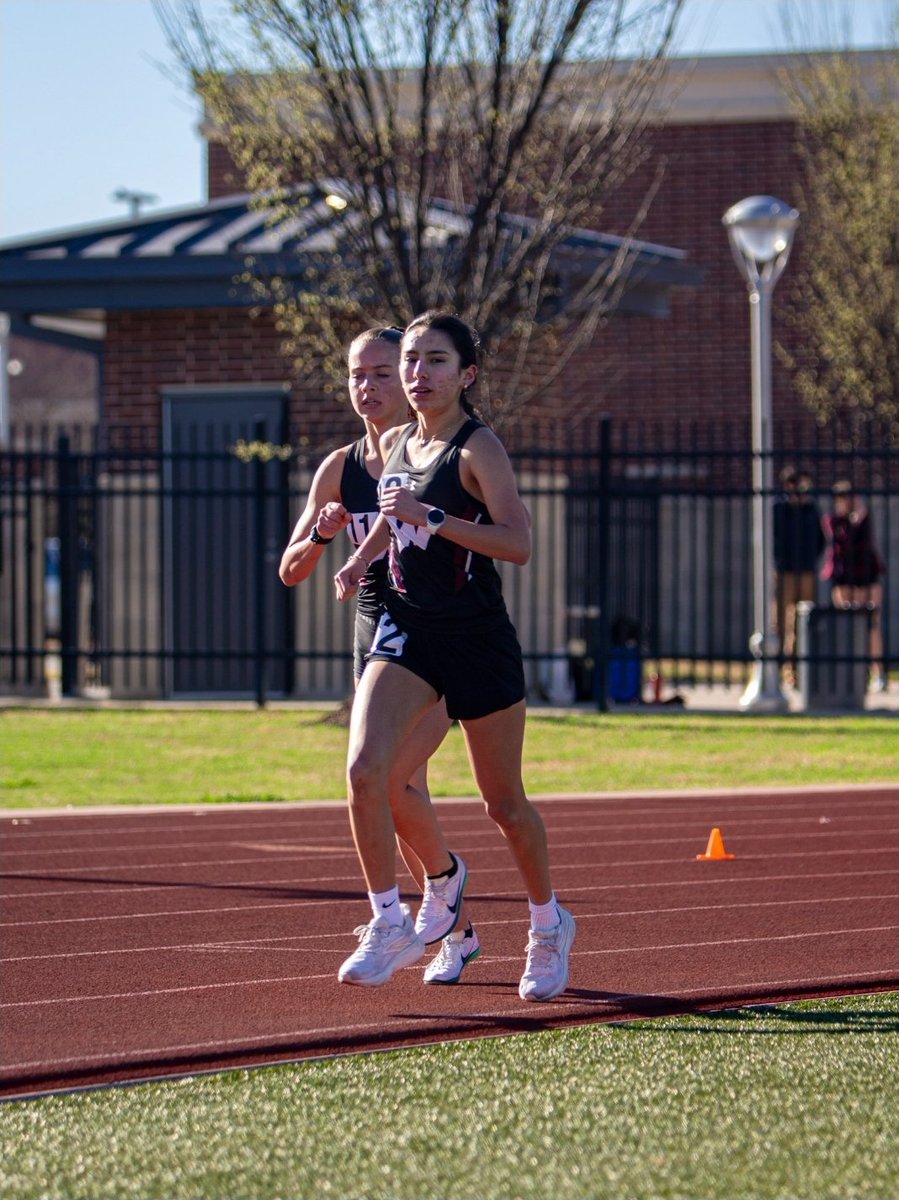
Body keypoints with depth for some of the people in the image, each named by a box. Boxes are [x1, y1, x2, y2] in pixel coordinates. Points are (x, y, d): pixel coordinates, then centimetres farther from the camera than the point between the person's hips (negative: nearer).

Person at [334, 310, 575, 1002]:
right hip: (406, 630, 5)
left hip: (478, 640, -5)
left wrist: (432, 519, -29)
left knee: (504, 803, 7)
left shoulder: (478, 448, -11)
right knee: (365, 770, -18)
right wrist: (358, 561, 12)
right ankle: (392, 927, -8)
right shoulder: (395, 445, 9)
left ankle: (549, 925, 30)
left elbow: (518, 542, -24)